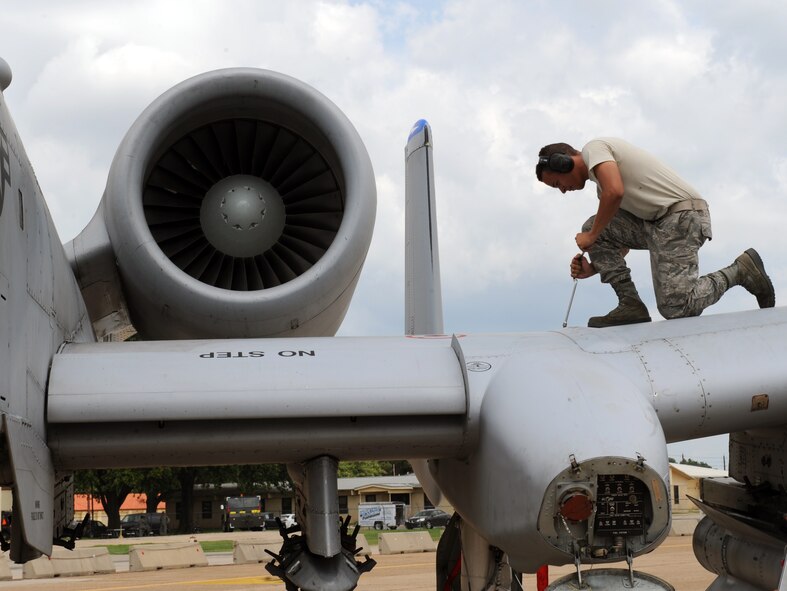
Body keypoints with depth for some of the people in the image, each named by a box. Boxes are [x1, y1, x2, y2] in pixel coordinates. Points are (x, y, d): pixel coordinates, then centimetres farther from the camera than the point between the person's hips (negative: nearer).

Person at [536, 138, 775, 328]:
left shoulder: (593, 148, -1)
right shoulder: (602, 183, 26)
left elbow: (615, 192, -20)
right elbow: (621, 239, 25)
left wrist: (592, 237, -7)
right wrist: (594, 267, 11)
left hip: (681, 216, -10)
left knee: (676, 309, -16)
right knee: (593, 228, 6)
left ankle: (740, 270, 4)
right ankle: (630, 304, 0)